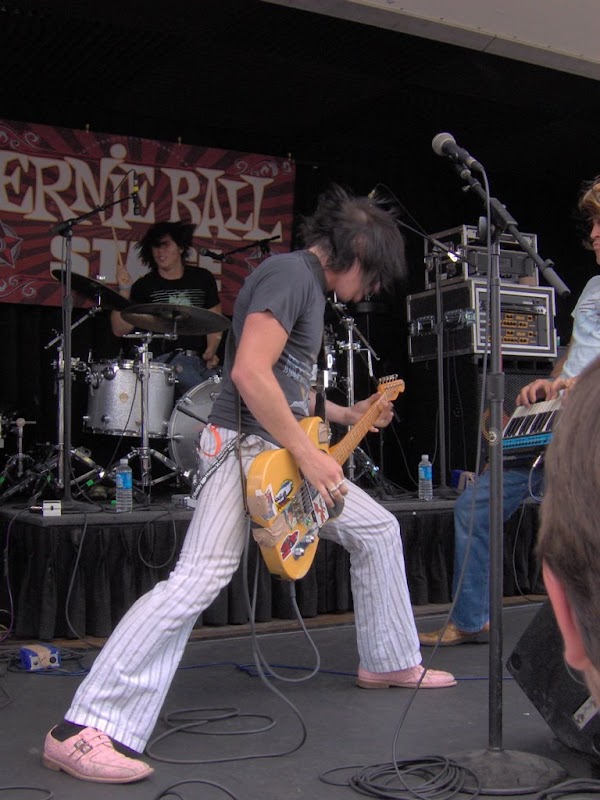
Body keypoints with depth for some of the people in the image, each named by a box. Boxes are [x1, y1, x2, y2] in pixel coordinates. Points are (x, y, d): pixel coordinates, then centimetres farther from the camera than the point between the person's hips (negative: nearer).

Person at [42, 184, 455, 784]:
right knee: (200, 577, -21)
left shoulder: (311, 285, 21)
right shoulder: (290, 272, -12)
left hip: (290, 451, 11)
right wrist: (308, 454, -21)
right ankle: (82, 731, -18)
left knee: (379, 530, 17)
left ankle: (390, 663, 33)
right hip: (246, 447, -11)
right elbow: (249, 373, -25)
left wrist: (346, 415, 28)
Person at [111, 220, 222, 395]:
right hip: (164, 358, -3)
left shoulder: (203, 279, 12)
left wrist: (211, 350, -6)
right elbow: (120, 330, -2)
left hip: (200, 359, 3)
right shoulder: (144, 286, 5)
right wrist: (124, 291, -11)